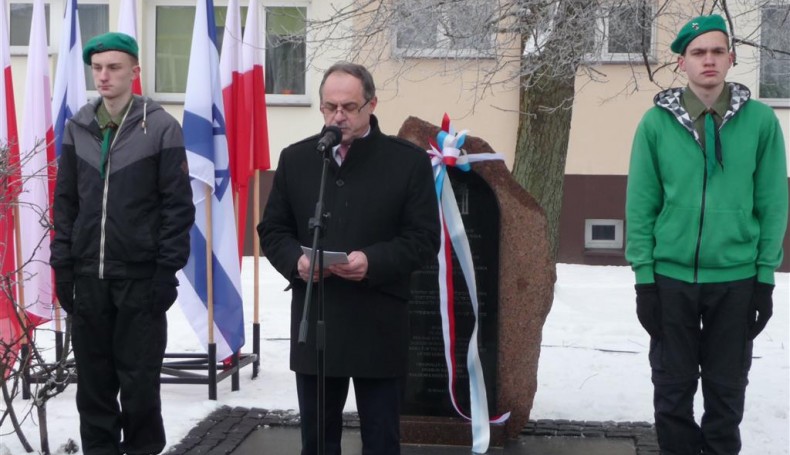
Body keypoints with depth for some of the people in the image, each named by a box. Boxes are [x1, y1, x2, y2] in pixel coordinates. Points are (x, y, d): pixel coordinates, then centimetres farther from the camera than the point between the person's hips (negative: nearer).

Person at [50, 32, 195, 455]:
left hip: (141, 277, -4)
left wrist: (167, 271, -10)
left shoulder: (161, 127, -5)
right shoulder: (77, 127, 7)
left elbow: (178, 206, -6)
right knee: (93, 379, 9)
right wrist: (62, 265, 5)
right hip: (87, 277, 4)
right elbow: (65, 202, 12)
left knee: (139, 381, 3)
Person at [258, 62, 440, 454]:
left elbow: (425, 238, -5)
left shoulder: (409, 161, -3)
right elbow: (272, 230, 10)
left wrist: (373, 262, -21)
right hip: (315, 323, 3)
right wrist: (296, 260, -12)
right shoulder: (295, 159, 7)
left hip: (379, 326, -2)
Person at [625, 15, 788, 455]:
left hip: (737, 279, 0)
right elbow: (641, 205, 0)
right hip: (671, 278, 0)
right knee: (674, 389, 10)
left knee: (727, 390, 11)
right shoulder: (656, 122, -2)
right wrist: (644, 276, -4)